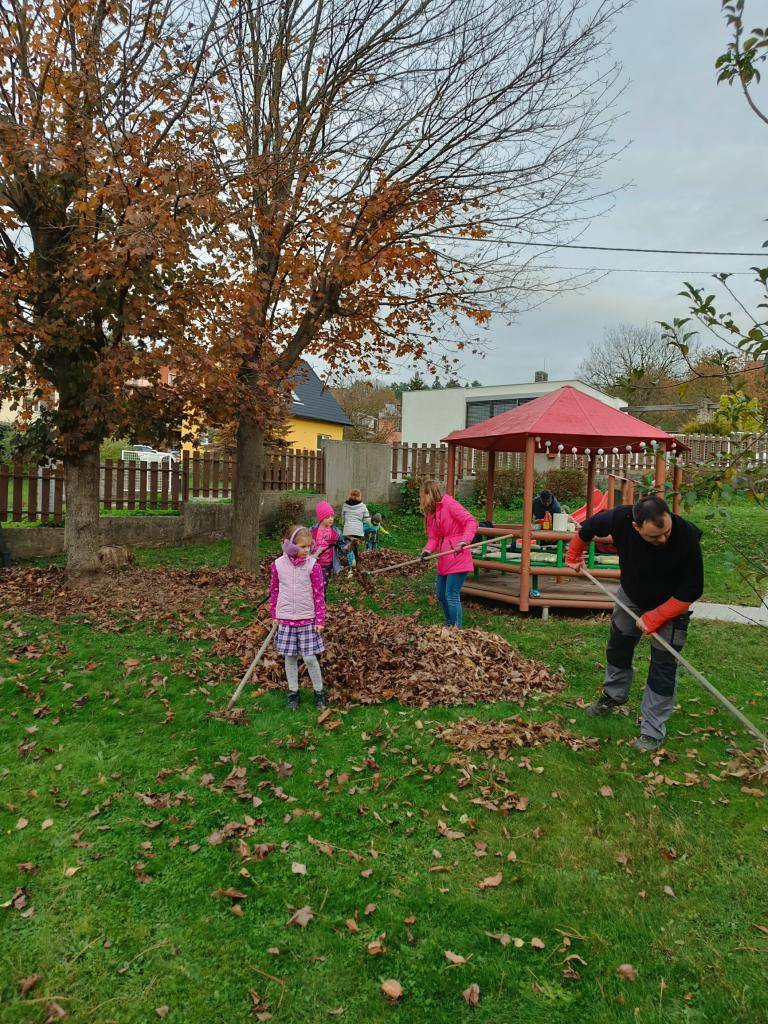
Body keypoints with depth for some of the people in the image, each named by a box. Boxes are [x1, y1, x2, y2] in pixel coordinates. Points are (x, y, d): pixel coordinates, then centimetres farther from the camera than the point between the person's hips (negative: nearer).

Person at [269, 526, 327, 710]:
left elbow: (319, 594, -5)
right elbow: (274, 591, 7)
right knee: (289, 657, 11)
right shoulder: (278, 564, -4)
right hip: (285, 619, 2)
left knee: (309, 657, 1)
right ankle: (293, 692, 26)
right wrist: (274, 616, 8)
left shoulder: (312, 565, -9)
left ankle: (319, 692, 19)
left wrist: (320, 620, -6)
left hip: (307, 619, -2)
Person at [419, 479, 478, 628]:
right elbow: (433, 537, 8)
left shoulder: (450, 504, -13)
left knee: (452, 596, -10)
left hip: (458, 558, -9)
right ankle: (449, 626, 33)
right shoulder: (431, 512, 13)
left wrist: (464, 541, -33)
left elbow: (472, 522, -19)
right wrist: (428, 550, -12)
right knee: (441, 595, 16)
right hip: (444, 560, 9)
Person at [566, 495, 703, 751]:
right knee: (618, 647, 20)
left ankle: (653, 731, 12)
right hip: (631, 595, 4)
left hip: (670, 605, -3)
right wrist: (574, 555, 5)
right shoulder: (620, 519, -34)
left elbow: (691, 592, -27)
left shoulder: (687, 538, -39)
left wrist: (654, 617, -26)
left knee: (663, 667, -1)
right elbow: (588, 528, -9)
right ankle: (613, 695, 46)